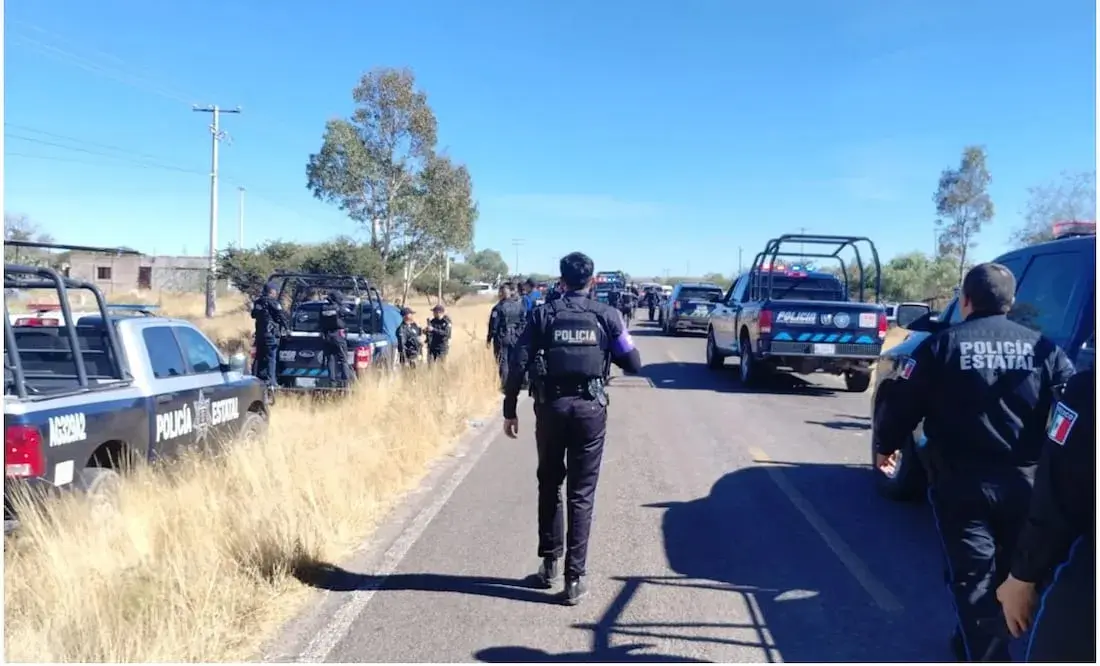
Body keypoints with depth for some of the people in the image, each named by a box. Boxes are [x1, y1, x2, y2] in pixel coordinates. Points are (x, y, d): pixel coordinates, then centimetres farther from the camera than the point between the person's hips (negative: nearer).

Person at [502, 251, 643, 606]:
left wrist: (510, 410, 4)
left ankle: (549, 563, 27)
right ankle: (574, 579, 6)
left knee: (549, 486, 18)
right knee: (581, 495, 5)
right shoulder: (607, 315, 0)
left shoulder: (542, 315, 0)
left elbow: (518, 365, -4)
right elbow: (633, 364, 2)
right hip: (590, 409, 0)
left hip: (551, 408, 1)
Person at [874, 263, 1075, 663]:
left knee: (972, 577, 1)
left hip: (961, 482, -4)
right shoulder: (1042, 348, 4)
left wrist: (885, 445, 13)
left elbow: (902, 403, -4)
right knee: (1005, 574, 21)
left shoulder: (942, 345, -6)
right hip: (1022, 482, 4)